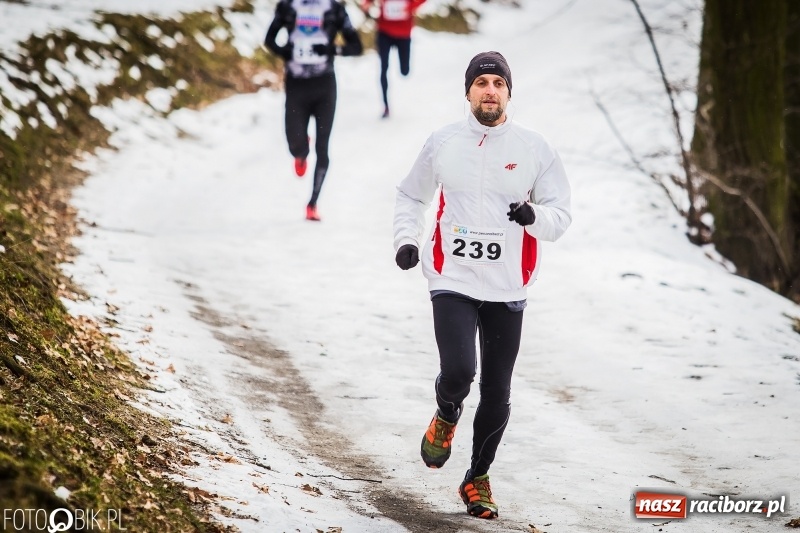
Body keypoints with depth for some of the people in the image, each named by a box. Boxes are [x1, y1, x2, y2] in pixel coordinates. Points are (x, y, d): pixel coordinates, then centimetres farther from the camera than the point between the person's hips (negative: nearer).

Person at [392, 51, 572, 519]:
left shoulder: (536, 149, -2)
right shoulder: (443, 144, 2)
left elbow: (561, 215, 0)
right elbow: (411, 196, 18)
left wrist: (535, 215, -22)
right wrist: (407, 238, 1)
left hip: (507, 288, 1)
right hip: (453, 282, -1)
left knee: (497, 391, 7)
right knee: (458, 371, -20)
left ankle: (478, 477, 27)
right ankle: (446, 418, 16)